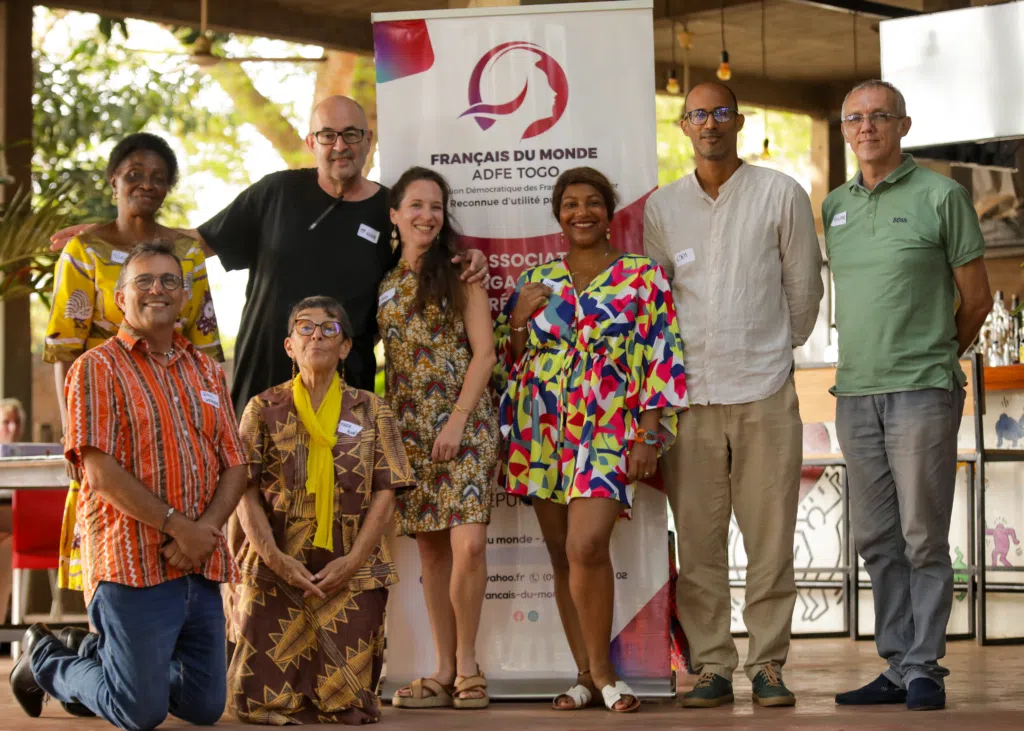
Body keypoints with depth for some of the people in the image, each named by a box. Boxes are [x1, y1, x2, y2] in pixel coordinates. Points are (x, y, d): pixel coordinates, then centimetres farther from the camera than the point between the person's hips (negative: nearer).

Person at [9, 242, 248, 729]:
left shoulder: (207, 372, 15)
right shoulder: (98, 368, -3)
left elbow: (234, 468, 11)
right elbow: (101, 473, -11)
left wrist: (206, 529, -8)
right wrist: (177, 525, -16)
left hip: (201, 566, 6)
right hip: (133, 567, -6)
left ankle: (104, 655, 32)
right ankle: (43, 660, 23)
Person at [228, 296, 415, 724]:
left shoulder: (370, 411, 9)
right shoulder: (264, 410, 7)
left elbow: (385, 494, 1)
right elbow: (246, 492, -1)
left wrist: (352, 561, -12)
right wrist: (275, 557, -15)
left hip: (351, 572, 0)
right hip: (275, 571, 0)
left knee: (347, 705, -6)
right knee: (262, 700, -6)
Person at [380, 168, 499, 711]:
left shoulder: (460, 271, 1)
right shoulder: (383, 283, 11)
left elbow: (484, 351, -4)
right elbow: (374, 355, 14)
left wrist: (457, 422, -12)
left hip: (462, 420, -3)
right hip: (407, 426, 3)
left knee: (468, 544, -15)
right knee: (431, 549, 4)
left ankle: (466, 661, 1)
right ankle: (444, 670, 8)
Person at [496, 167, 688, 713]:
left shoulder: (643, 277, 3)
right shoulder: (535, 281, 13)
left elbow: (662, 361, -2)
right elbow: (508, 361, 17)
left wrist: (648, 437, -9)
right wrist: (519, 317, -2)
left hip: (606, 431, -4)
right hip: (542, 433, 4)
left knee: (586, 546, -20)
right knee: (562, 557, 4)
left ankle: (601, 668, -5)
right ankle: (586, 674, 12)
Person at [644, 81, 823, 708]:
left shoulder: (781, 194, 3)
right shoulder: (661, 207, 10)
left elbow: (804, 286, 10)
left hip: (765, 391, -2)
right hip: (689, 394, 2)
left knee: (770, 539, -1)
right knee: (697, 541, 1)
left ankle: (767, 664, 7)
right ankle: (712, 667, 8)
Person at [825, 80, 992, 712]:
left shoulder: (941, 196, -2)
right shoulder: (835, 206, 13)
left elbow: (977, 298, 3)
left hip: (922, 392, -5)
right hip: (855, 394, 5)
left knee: (923, 538, -3)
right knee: (877, 541, 7)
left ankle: (925, 668, 2)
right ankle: (898, 666, 14)